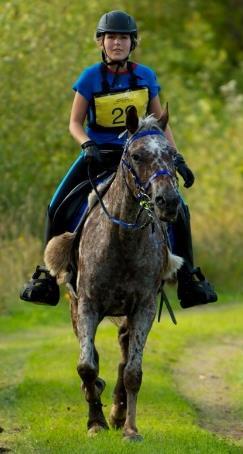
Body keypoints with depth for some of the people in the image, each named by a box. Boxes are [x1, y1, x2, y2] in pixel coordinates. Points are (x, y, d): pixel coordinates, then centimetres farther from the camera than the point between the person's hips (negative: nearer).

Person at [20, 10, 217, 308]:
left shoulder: (146, 77, -1)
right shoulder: (91, 78, -7)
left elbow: (160, 122, 7)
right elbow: (75, 123, -4)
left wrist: (177, 159, -1)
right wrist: (87, 145, -24)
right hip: (98, 154, -1)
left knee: (178, 210, -11)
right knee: (57, 208, -13)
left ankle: (189, 280, 4)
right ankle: (47, 276, 2)